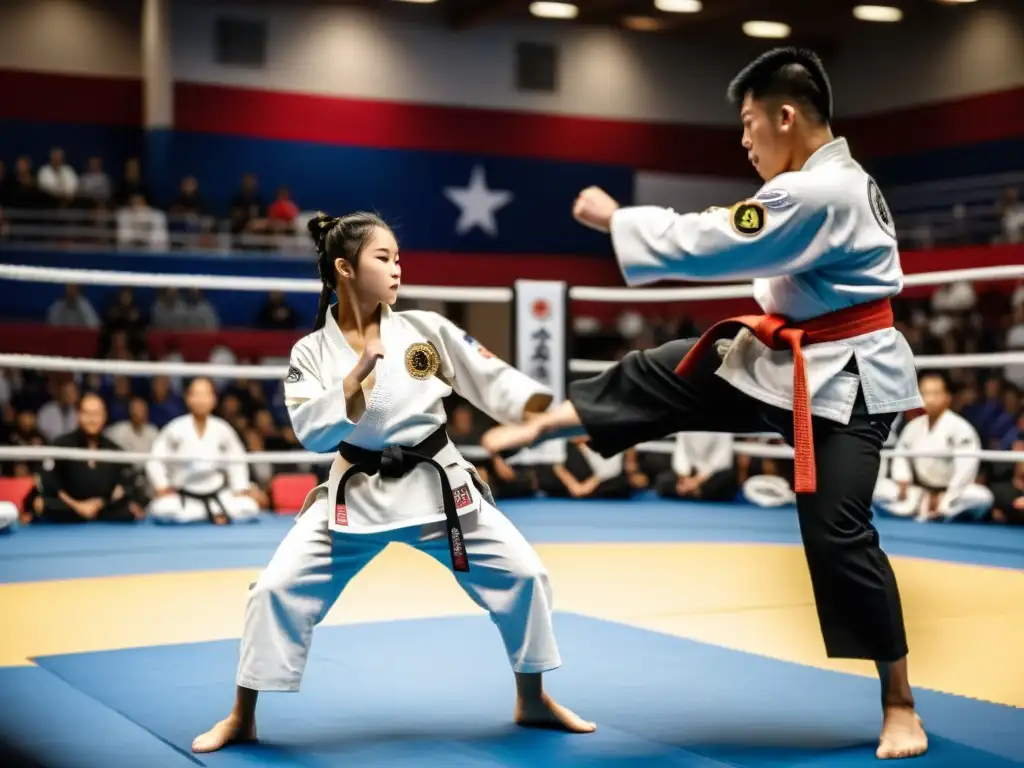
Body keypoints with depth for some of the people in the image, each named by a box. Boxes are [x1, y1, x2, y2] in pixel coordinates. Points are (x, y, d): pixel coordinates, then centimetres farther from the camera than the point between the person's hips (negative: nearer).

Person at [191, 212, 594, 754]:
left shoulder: (426, 329, -3)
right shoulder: (312, 352, -5)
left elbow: (492, 381, -3)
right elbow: (312, 433, -14)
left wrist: (557, 409, -16)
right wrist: (358, 374, -24)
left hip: (438, 484, 1)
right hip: (357, 494, -1)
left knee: (520, 573, -2)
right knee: (278, 589, -9)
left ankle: (532, 702, 19)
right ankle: (242, 718, 10)